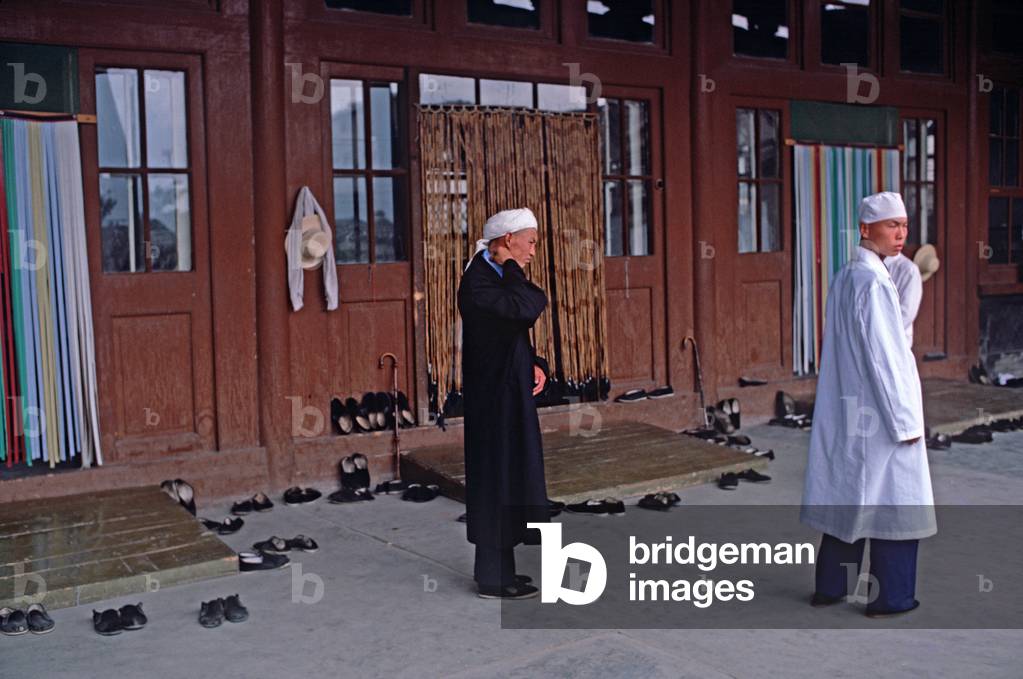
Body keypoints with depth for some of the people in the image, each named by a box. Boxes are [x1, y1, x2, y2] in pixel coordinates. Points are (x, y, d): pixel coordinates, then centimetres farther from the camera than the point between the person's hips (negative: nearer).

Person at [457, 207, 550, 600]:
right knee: (497, 482, -1)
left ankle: (497, 568, 27)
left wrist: (535, 365, 3)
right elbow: (526, 310, -32)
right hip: (494, 398, -10)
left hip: (508, 394, 10)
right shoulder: (477, 282, -18)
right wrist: (510, 267, -17)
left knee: (505, 481, 15)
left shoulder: (497, 276, 12)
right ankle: (493, 579, 11)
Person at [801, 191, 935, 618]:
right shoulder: (873, 282, -18)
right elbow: (882, 356, -20)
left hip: (846, 408, 9)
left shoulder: (843, 279, 8)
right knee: (892, 500, 4)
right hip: (878, 410, -9)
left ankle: (830, 587, 25)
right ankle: (889, 598, 16)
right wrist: (905, 420, -15)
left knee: (848, 492, 15)